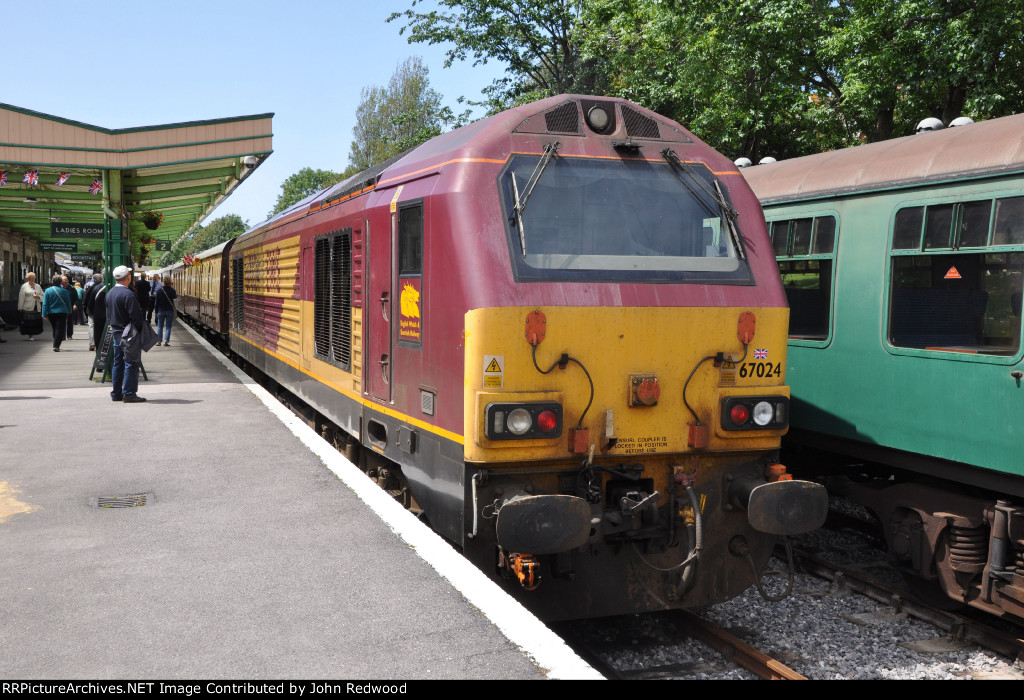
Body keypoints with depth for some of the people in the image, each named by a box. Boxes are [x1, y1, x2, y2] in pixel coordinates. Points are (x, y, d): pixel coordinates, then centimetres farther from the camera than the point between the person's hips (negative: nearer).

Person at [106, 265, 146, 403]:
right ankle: (129, 394, -5)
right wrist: (141, 327, -8)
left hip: (115, 332, 9)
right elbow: (136, 315, -20)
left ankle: (116, 393, 17)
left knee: (118, 363, 13)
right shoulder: (128, 294, -18)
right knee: (131, 363, -5)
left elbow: (108, 314, 17)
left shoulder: (110, 293, 10)